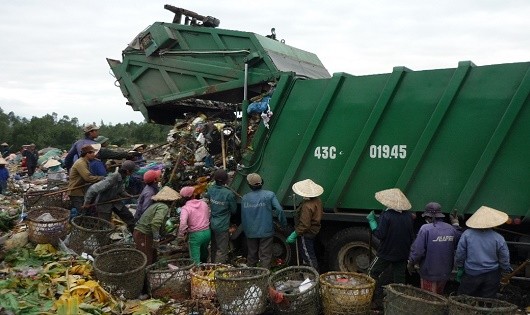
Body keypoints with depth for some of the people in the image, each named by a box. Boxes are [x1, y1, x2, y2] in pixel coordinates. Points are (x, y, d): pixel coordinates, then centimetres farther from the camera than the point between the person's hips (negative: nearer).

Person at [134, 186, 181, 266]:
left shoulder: (157, 204, 16)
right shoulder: (164, 207, -15)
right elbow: (155, 223, -29)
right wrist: (156, 239, -22)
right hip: (143, 235, -10)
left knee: (153, 259, 18)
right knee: (146, 263, -5)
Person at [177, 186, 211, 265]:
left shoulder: (185, 208, -12)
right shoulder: (204, 203, 3)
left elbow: (183, 223, -24)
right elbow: (209, 216, 12)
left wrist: (180, 237, -16)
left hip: (195, 235, -6)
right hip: (207, 232, 6)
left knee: (195, 259, 5)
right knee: (204, 252, 31)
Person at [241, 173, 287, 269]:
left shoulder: (245, 198, -1)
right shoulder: (269, 195, -8)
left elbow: (243, 217, 2)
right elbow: (279, 210, -14)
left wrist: (245, 230, 13)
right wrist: (284, 224, -2)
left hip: (251, 233, 3)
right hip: (266, 231, -3)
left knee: (252, 255, 18)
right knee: (265, 257, 3)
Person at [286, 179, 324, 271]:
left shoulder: (307, 206, -31)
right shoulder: (317, 201, -2)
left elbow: (304, 225, -30)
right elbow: (320, 213, 14)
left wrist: (295, 234, -22)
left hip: (306, 233, -10)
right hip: (314, 230, 10)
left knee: (308, 256, 4)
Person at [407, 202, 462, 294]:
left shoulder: (426, 228, -21)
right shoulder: (451, 229, -6)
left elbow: (417, 250, -21)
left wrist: (410, 263, -4)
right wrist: (456, 225, 14)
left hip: (429, 273, -5)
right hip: (445, 273, 5)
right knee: (439, 296, 24)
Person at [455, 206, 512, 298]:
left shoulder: (467, 234, -12)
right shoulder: (498, 238, -11)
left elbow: (459, 254, -6)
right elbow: (504, 258, -3)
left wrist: (459, 268, 6)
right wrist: (507, 270, 14)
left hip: (471, 274, -1)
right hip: (492, 276, 1)